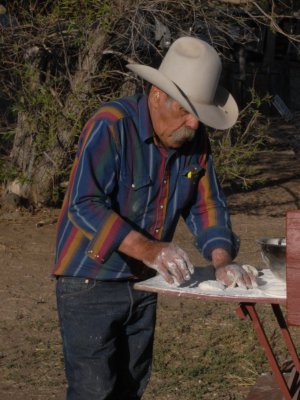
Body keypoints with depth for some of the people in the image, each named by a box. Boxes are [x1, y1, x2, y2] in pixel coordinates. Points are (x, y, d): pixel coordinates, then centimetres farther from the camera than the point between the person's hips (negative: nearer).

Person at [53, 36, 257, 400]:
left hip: (143, 284, 7)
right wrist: (148, 249, -40)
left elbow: (206, 205, 5)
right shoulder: (111, 125, -21)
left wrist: (222, 261, -13)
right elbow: (84, 205, -30)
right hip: (90, 281, -7)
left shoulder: (195, 140, 0)